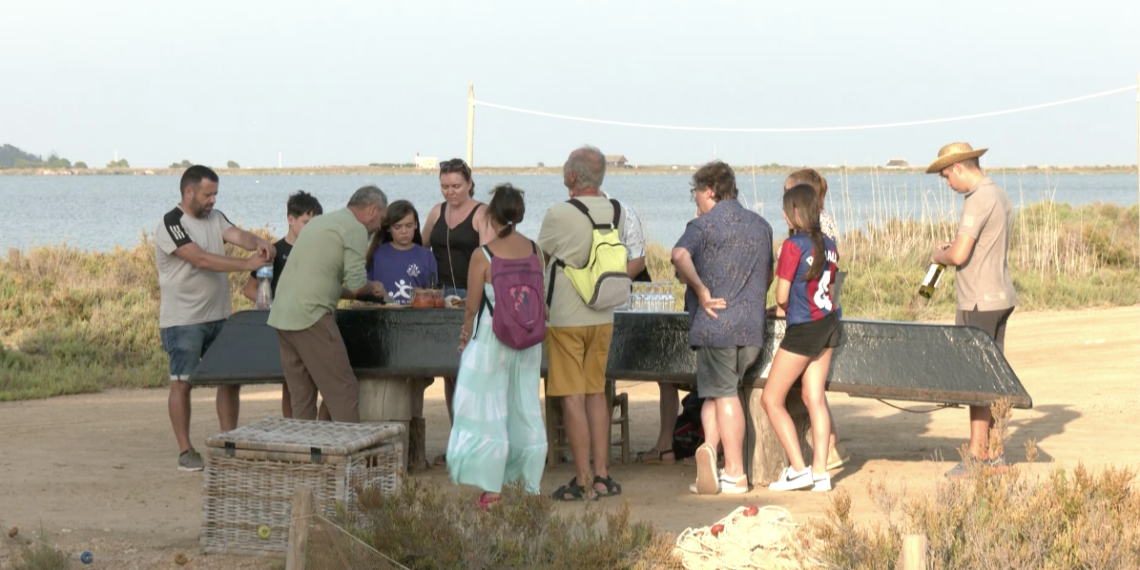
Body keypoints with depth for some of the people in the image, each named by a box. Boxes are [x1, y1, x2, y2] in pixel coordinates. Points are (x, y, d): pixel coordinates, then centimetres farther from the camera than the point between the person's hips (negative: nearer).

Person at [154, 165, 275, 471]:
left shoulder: (215, 218, 11)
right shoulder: (171, 224, -12)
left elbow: (237, 234, -7)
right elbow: (201, 259, -23)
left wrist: (258, 243, -30)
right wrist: (246, 264, -28)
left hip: (219, 317, 7)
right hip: (183, 321, -7)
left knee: (230, 378, 7)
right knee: (182, 383, 0)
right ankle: (185, 451, 6)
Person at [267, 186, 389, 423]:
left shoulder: (319, 221, 24)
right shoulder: (355, 229, -3)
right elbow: (356, 285, -11)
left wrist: (367, 290, 30)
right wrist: (373, 288, 11)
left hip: (281, 314, 9)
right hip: (310, 317, -9)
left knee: (301, 399, 11)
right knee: (344, 394, -5)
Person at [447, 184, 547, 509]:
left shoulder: (483, 256, -14)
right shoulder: (535, 251, -3)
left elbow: (472, 305, -8)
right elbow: (542, 299, 5)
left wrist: (466, 334, 10)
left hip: (492, 339, -4)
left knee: (489, 412, 4)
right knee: (526, 409, 13)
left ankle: (492, 488, 5)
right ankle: (532, 485, 17)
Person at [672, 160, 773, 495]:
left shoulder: (704, 225, -5)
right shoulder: (761, 226, 15)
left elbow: (680, 256, -25)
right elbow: (769, 275, 24)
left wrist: (702, 292, -17)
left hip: (717, 323, -5)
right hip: (753, 327, 5)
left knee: (723, 395, 1)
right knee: (722, 392, 13)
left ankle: (735, 474, -3)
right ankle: (711, 447, -6)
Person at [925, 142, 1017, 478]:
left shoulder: (978, 201, -17)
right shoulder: (1002, 198, 13)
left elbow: (959, 255, -22)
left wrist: (938, 256, -2)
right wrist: (952, 249, 16)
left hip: (979, 304, -9)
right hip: (1002, 297, 9)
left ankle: (977, 455, -2)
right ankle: (994, 453, 17)